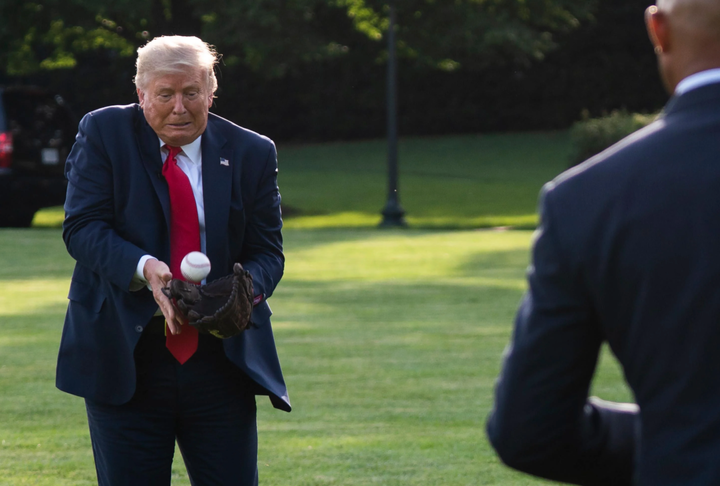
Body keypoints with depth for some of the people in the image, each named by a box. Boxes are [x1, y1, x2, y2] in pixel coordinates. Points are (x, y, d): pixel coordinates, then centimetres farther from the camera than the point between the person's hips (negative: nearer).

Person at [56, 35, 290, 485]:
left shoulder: (252, 153, 5)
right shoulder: (104, 133, 1)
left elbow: (267, 251, 5)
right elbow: (81, 227, -7)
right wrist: (143, 268, -25)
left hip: (222, 361, 2)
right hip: (125, 359, -1)